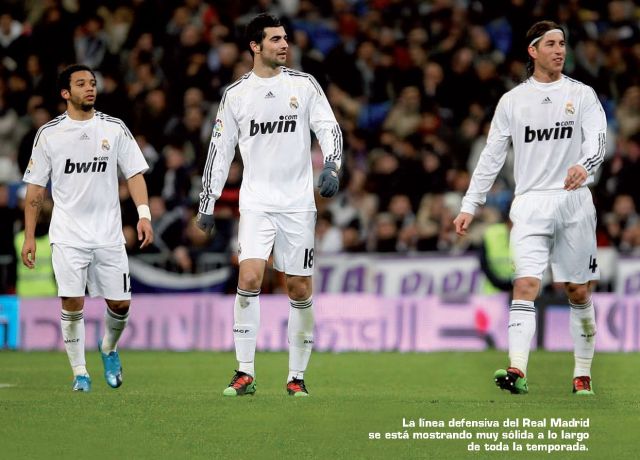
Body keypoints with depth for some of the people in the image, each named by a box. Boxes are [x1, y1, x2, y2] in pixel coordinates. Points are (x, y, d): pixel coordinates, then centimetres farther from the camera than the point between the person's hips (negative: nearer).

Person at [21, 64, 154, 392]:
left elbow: (134, 173, 5)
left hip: (108, 235, 1)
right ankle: (79, 373, 1)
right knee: (72, 302, -11)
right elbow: (35, 189, 7)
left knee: (120, 303, 0)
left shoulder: (114, 129, 5)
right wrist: (29, 237, 4)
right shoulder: (49, 134, 3)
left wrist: (144, 214, -10)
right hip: (67, 236, -1)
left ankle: (109, 349, 31)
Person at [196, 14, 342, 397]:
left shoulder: (304, 85, 3)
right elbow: (221, 150, 10)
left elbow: (329, 129, 1)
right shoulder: (236, 94, 5)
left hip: (298, 203, 0)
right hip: (256, 203, 0)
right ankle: (245, 373, -12)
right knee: (249, 279, -17)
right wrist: (207, 204, 8)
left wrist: (331, 167, -19)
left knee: (300, 289, 1)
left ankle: (297, 376, 12)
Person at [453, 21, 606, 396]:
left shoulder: (582, 95, 6)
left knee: (579, 293, 5)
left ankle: (583, 375, 16)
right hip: (530, 205, 0)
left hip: (574, 202, 0)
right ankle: (517, 371, -27)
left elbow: (597, 141, -6)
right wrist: (470, 206, 6)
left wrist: (584, 165, -29)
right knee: (526, 284, -16)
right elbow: (492, 157, 12)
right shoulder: (513, 101, 9)